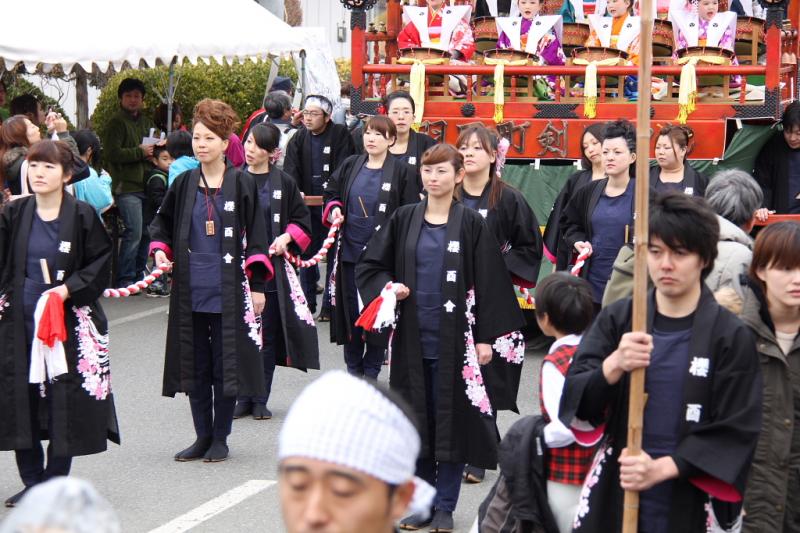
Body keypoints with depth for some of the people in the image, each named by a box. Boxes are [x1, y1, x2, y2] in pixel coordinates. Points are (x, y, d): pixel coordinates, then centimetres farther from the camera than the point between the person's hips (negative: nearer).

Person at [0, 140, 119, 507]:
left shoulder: (82, 216, -3)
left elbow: (102, 262, -2)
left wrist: (69, 288, -14)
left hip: (68, 321, -3)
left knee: (65, 401, 0)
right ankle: (32, 483, 17)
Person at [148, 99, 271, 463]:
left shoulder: (242, 184, -3)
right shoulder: (184, 184, 7)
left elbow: (256, 238, -2)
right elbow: (162, 222, 20)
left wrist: (257, 286, -6)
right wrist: (160, 250, 0)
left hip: (228, 291, -3)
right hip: (190, 291, 4)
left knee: (225, 364, 2)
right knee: (195, 364, 8)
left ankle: (220, 439, 12)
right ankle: (203, 436, 18)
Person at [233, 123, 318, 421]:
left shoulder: (283, 184, 3)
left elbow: (302, 220, 9)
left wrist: (286, 237, -8)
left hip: (272, 267, -1)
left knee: (268, 336, 3)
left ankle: (260, 400, 11)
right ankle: (243, 398, 10)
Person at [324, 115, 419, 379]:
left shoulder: (402, 172, -5)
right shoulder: (350, 166, 7)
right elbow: (331, 193, 19)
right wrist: (333, 209, -1)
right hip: (350, 251, 4)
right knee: (350, 310, 9)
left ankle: (371, 372, 15)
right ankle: (353, 370, 21)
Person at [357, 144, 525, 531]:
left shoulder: (471, 224, -2)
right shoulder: (404, 219, 6)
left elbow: (488, 282, -3)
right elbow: (369, 266, 13)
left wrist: (485, 336, -7)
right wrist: (387, 287, -7)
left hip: (454, 338, -3)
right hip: (412, 336, 3)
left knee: (452, 418, 1)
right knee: (417, 418, 7)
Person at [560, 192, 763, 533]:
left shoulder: (731, 337, -5)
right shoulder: (617, 319, 1)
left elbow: (736, 432, -7)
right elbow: (574, 401, -3)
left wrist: (662, 468, -17)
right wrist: (613, 367, -22)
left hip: (691, 504, -2)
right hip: (613, 495, 2)